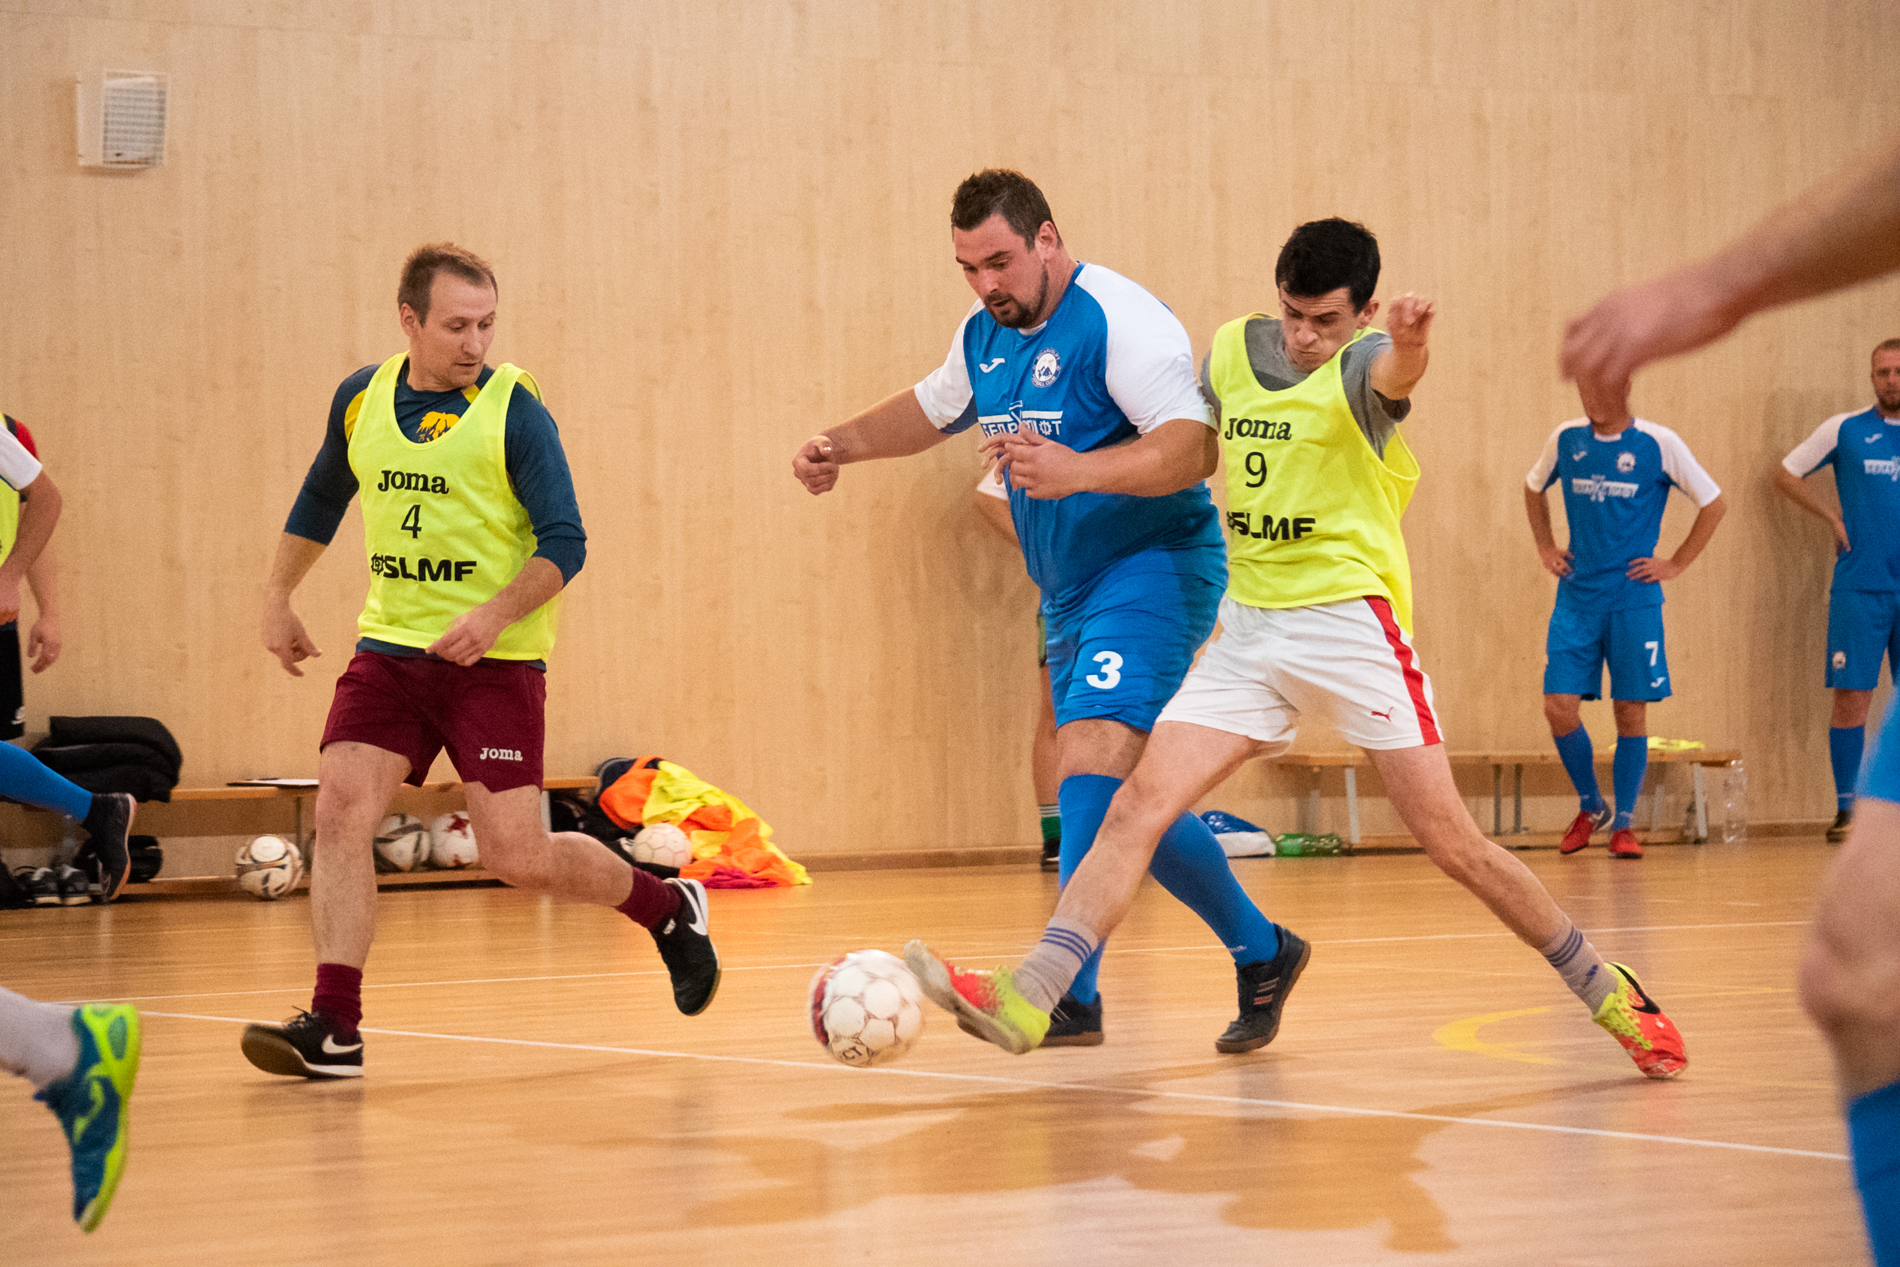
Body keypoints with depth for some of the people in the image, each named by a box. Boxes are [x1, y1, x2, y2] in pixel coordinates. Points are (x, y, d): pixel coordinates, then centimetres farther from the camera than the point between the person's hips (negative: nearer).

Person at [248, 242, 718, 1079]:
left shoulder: (513, 409, -9)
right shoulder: (361, 399, 6)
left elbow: (564, 541, -11)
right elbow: (321, 498, 25)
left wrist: (494, 616, -25)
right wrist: (278, 599, 24)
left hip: (494, 660, -4)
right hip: (390, 645, 5)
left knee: (516, 856, -6)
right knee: (341, 807, -14)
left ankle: (668, 909, 21)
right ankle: (334, 1027, -13)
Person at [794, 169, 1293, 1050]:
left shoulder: (1119, 320, -17)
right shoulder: (985, 333, 10)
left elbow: (1195, 448, -27)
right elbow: (930, 410, 30)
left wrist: (1077, 469, -41)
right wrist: (845, 444, 13)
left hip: (1154, 571, -9)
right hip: (1071, 594, 9)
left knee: (1091, 756, -26)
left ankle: (1067, 991, -34)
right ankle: (1258, 951, 30)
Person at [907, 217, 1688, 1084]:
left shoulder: (1360, 365, -13)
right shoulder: (1230, 348, 5)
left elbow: (1392, 373, -39)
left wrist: (1410, 342, -63)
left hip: (1349, 620, -5)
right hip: (1246, 624, 5)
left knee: (1452, 844, -4)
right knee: (1140, 804, -11)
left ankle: (1612, 997, 13)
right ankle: (1025, 1002, -18)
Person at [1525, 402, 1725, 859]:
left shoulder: (1658, 443, -6)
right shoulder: (1566, 439, 4)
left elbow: (1715, 504, 1)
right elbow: (1533, 488, 24)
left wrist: (1675, 564, -2)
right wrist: (1545, 547, 14)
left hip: (1634, 599, -3)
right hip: (1576, 595, 3)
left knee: (1631, 712, -1)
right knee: (1559, 706, -6)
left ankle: (1624, 824, 11)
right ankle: (1590, 806, 16)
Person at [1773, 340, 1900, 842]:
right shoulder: (1844, 430, 4)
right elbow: (1786, 474, 13)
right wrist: (1834, 518, 3)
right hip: (1859, 588, -1)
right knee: (1852, 695, -5)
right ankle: (1846, 808, 1)